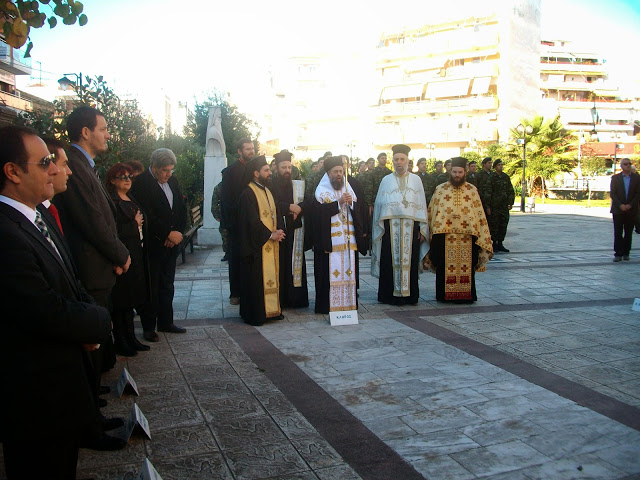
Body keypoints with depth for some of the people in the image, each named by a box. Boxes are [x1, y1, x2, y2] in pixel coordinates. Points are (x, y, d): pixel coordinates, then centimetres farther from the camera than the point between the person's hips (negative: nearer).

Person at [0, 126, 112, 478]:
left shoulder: (41, 219, 7)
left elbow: (70, 284, 13)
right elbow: (47, 313, -29)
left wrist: (89, 315, -7)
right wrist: (100, 321, -10)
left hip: (64, 380, 9)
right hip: (36, 395, -9)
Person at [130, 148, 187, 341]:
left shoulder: (173, 181, 11)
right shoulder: (141, 182, -12)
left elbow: (182, 209, 13)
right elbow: (147, 216, -18)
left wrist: (179, 232, -2)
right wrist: (168, 233, -16)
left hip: (171, 244, 7)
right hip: (152, 245, -7)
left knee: (167, 285, 14)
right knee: (151, 287, 2)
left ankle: (166, 322, 25)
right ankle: (148, 327, 13)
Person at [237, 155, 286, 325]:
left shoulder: (267, 191, 16)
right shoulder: (248, 194, -12)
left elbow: (276, 214, 16)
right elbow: (252, 221, -17)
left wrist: (278, 231, -2)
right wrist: (270, 235, -14)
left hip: (272, 244, 9)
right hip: (257, 245, -8)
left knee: (271, 277, 11)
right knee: (256, 279, -3)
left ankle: (271, 310, 20)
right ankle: (255, 315, 4)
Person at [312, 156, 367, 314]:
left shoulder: (349, 189, 16)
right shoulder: (322, 191, 2)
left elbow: (362, 209, 10)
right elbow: (320, 212, -12)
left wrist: (352, 203, -10)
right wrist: (339, 202, -16)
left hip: (349, 239, 5)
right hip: (330, 239, -4)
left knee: (348, 270, 4)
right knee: (331, 270, -8)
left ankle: (348, 303, 11)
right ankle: (327, 305, -1)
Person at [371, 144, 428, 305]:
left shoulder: (416, 180, 12)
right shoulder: (386, 180, 12)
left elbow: (422, 205, 9)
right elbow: (379, 205, 8)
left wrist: (422, 229, 1)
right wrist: (379, 229, 0)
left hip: (411, 227, 1)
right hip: (390, 227, 0)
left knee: (409, 260, 0)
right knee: (391, 261, -2)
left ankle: (409, 294, 9)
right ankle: (390, 294, 4)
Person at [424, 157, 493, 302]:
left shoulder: (472, 190, 10)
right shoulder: (440, 189, 8)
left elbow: (479, 213, 10)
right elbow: (432, 212, 9)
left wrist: (481, 234, 4)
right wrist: (432, 230, 2)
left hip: (467, 234, 1)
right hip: (444, 234, 0)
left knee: (466, 265, 2)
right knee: (445, 266, 1)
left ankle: (466, 294, 11)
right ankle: (445, 294, 10)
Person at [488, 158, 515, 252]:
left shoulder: (506, 177, 12)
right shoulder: (491, 177, -3)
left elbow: (511, 191, 17)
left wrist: (511, 202, 10)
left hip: (504, 206, 5)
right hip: (494, 206, -5)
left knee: (503, 224, 5)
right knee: (494, 224, -3)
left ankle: (500, 243, 13)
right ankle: (494, 243, 6)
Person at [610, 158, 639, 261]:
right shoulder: (615, 178, 5)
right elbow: (613, 194, 0)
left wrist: (630, 205, -11)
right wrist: (620, 205, -12)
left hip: (631, 210, 1)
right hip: (618, 210, -1)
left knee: (628, 233, 5)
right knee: (618, 233, -3)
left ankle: (626, 253, 12)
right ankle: (618, 254, -1)